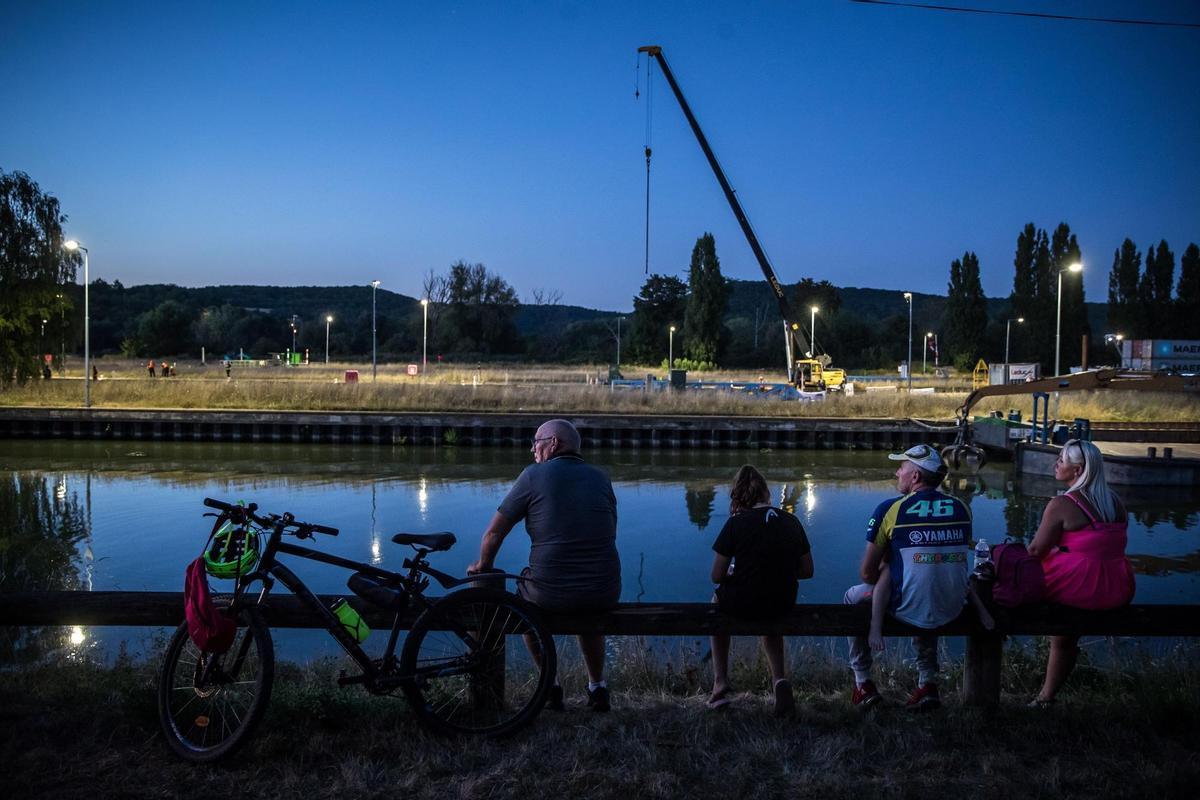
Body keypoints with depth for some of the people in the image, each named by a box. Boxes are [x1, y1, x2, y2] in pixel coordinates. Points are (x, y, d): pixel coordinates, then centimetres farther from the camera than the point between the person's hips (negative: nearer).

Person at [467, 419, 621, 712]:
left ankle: (550, 685, 28)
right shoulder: (600, 478, 8)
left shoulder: (534, 475, -3)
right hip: (606, 594, 4)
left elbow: (494, 533, -1)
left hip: (550, 593, -3)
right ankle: (597, 687, 33)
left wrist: (482, 566, 17)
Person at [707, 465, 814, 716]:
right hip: (784, 605, 4)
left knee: (718, 602, 32)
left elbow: (717, 576, -9)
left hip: (743, 603, -4)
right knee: (769, 620, 40)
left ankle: (720, 684, 29)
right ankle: (779, 679, 17)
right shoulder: (791, 522, 2)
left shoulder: (736, 523, -11)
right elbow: (807, 571, 7)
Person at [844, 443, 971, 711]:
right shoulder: (962, 508, 4)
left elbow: (867, 573, -5)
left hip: (908, 610, -4)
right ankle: (928, 683, 30)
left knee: (854, 597, 24)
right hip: (954, 610, 5)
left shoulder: (890, 509, -9)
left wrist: (884, 581, 18)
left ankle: (863, 684, 26)